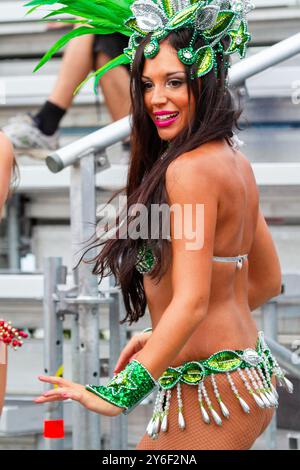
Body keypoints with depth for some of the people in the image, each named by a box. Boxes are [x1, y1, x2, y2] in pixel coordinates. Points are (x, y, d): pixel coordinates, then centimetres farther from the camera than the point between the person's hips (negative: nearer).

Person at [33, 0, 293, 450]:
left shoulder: (190, 168, -18)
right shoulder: (236, 160, 10)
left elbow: (192, 302, -24)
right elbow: (267, 281, 18)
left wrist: (122, 392, -29)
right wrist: (162, 338, 22)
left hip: (211, 389, -10)